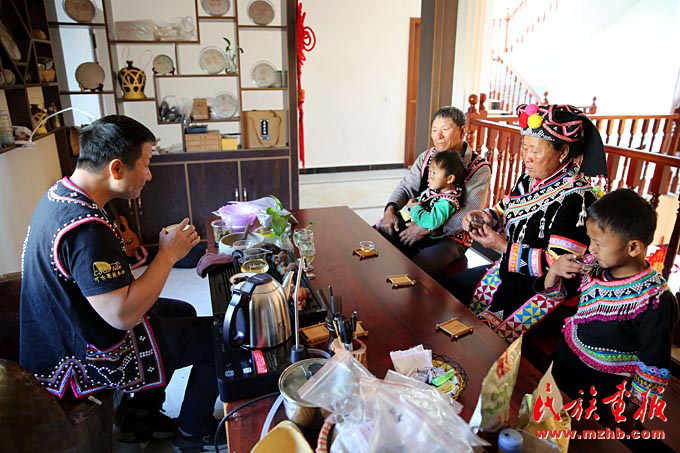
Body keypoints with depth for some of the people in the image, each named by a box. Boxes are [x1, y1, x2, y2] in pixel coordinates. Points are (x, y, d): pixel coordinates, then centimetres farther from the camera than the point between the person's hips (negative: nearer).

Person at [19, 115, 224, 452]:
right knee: (217, 336, -2)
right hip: (91, 357, -10)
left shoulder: (58, 193, 0)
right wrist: (168, 255, -23)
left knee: (183, 312, 24)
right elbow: (122, 315, -33)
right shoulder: (86, 228, -33)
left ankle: (142, 418, 31)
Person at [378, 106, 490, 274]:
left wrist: (427, 228, -27)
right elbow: (406, 187, 6)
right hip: (419, 224, 6)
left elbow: (470, 213, -20)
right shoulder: (427, 157, 9)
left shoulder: (479, 169, -8)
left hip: (451, 236, -5)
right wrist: (390, 210, -17)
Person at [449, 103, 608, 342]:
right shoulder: (530, 179, 3)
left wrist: (504, 247, -22)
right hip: (509, 272, 9)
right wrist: (483, 218, -4)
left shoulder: (575, 199, -22)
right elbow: (505, 211, 19)